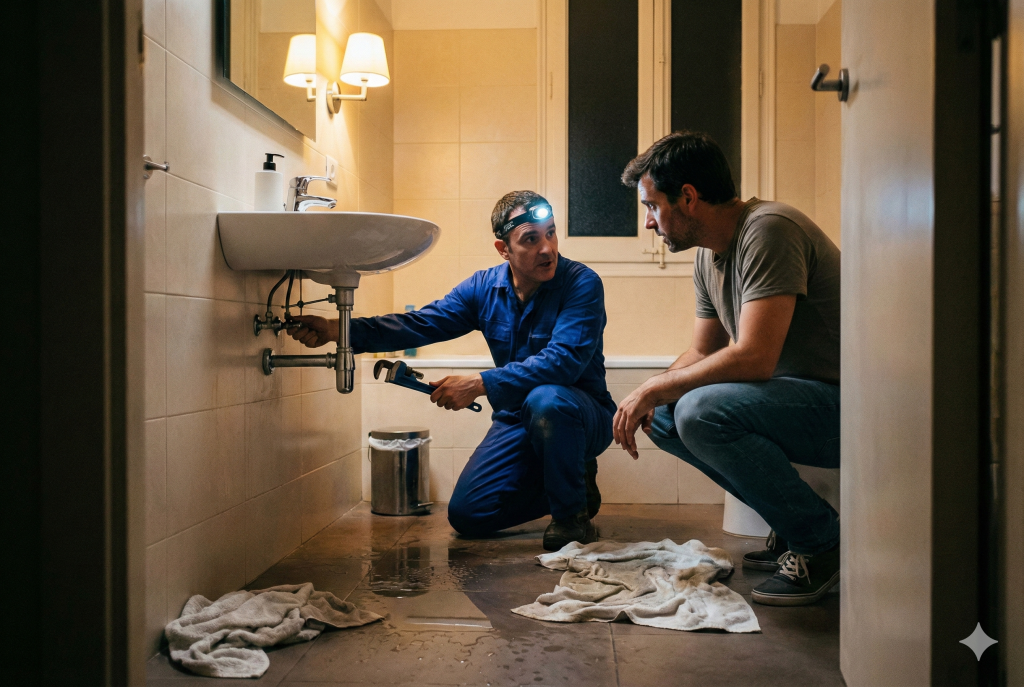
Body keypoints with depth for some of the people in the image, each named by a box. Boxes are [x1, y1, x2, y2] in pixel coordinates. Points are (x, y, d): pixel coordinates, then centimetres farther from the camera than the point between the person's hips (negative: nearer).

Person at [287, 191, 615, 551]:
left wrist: (480, 384, -35)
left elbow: (564, 360, -31)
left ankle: (572, 512, -12)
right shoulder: (484, 287, -1)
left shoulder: (582, 284, -19)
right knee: (466, 514, -3)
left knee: (546, 400, -39)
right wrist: (337, 329, -22)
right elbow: (419, 324, -9)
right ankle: (575, 482, 17)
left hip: (583, 417, -5)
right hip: (517, 421, 6)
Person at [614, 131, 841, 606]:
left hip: (845, 405, -9)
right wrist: (649, 397, -3)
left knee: (701, 411, -29)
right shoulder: (709, 256, 9)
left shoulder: (768, 230, -21)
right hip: (792, 397, 10)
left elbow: (754, 358, -29)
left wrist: (654, 389, -18)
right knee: (664, 416, 4)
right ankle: (793, 525, 10)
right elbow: (703, 352, 17)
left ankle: (821, 540, -8)